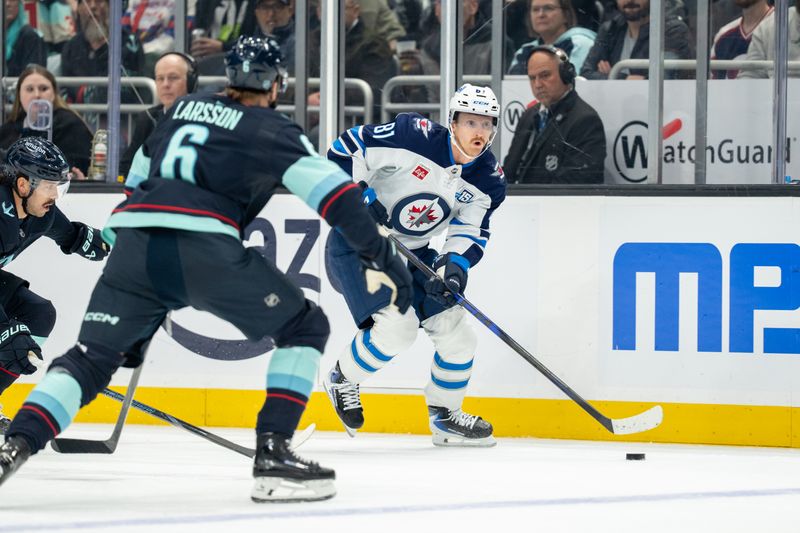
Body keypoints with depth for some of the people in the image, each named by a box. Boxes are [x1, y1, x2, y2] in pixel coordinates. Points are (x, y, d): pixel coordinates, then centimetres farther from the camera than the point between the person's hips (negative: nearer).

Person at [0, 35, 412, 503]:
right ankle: (272, 453, 0)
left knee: (92, 357, 14)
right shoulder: (273, 130, 13)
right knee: (305, 328, 11)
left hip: (133, 242, 5)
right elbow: (331, 189, 0)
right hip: (203, 248, -5)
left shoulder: (183, 110, 30)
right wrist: (382, 256, 1)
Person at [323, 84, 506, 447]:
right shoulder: (414, 136, -23)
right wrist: (360, 196, -27)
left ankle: (445, 417, 23)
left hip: (412, 252, 7)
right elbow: (345, 148, -17)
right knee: (396, 326, -24)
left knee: (455, 330, 3)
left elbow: (471, 232, -2)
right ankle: (342, 379, 3)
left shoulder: (488, 181, -5)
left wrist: (456, 264, -22)